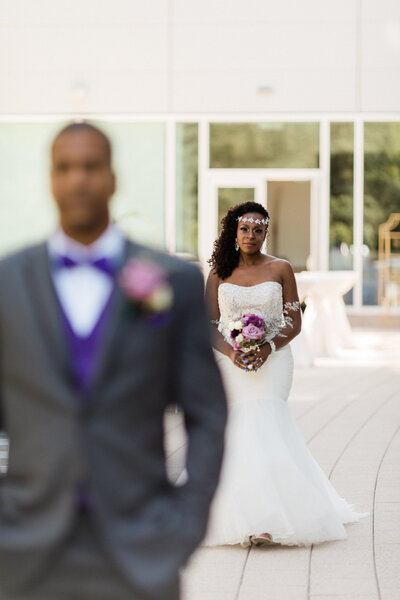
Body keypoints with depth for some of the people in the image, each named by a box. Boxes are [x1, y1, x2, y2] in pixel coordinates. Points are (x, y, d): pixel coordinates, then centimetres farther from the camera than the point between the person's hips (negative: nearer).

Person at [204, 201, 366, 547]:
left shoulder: (280, 269, 4)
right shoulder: (219, 274, 8)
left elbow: (294, 322, 3)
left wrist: (269, 347, -14)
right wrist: (230, 352, -14)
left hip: (271, 362, -2)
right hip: (229, 363, 2)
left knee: (260, 429, -16)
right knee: (238, 437, -3)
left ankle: (265, 520, -16)